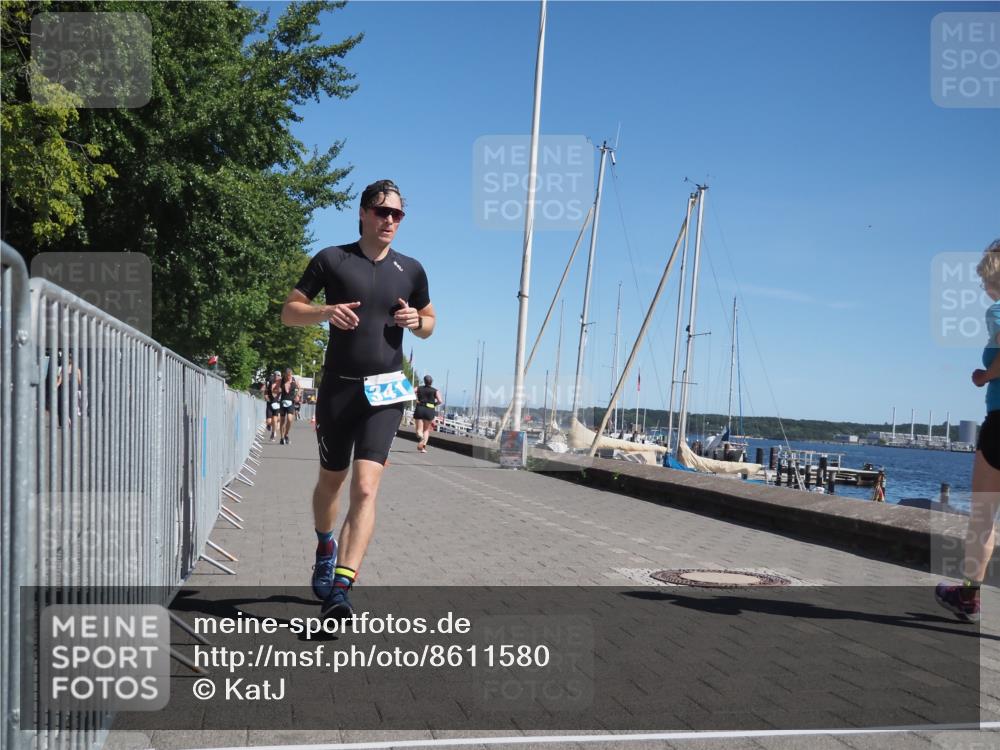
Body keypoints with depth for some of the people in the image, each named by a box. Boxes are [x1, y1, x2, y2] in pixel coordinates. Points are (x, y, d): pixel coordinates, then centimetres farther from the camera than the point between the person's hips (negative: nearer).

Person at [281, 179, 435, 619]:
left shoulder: (410, 270, 8)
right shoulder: (332, 260, 1)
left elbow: (429, 323, 20)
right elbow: (289, 311, 3)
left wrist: (416, 321, -4)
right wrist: (325, 311, -17)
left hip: (385, 391, 0)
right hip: (338, 387, 0)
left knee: (365, 488, -15)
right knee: (331, 481, 16)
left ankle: (340, 589, -18)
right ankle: (325, 546, 45)